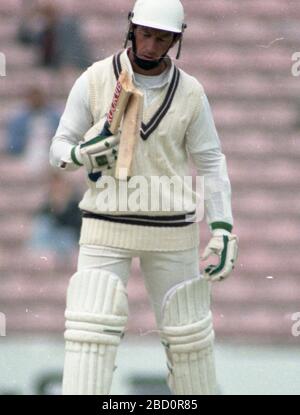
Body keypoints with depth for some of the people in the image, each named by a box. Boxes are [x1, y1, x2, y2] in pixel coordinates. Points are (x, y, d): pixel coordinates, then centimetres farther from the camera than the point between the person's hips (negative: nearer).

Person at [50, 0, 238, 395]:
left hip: (172, 229, 1)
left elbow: (211, 162, 4)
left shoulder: (190, 93, -1)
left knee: (188, 331, 7)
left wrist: (223, 229, -5)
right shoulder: (95, 80, -4)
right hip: (106, 228, -1)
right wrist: (82, 153, -22)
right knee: (91, 328, -13)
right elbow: (60, 148, 2)